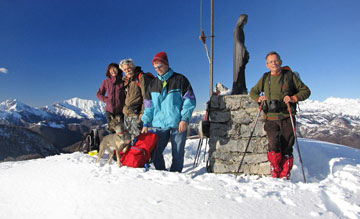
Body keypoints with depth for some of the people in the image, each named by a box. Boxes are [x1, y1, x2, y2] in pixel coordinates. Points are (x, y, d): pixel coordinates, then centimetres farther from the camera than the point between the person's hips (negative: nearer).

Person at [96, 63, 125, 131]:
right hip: (109, 110, 1)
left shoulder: (123, 81, 1)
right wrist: (107, 100, -2)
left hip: (120, 110, -1)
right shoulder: (106, 82, 4)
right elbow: (98, 94, 12)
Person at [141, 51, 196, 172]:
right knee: (155, 152, 4)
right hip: (159, 125, 4)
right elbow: (149, 105, 15)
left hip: (177, 124, -3)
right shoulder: (153, 84, 13)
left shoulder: (180, 79, 0)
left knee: (177, 153, 3)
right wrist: (146, 123, 7)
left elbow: (190, 100, -2)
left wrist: (185, 119, -11)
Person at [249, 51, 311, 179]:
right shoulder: (265, 78, 13)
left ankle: (285, 176, 11)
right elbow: (253, 92, 25)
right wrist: (259, 98, 3)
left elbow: (306, 91, 8)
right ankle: (275, 173, 0)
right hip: (271, 118, 1)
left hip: (287, 118, -1)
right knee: (274, 143, -17)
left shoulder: (289, 75, 7)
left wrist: (293, 98, -10)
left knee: (286, 147, -2)